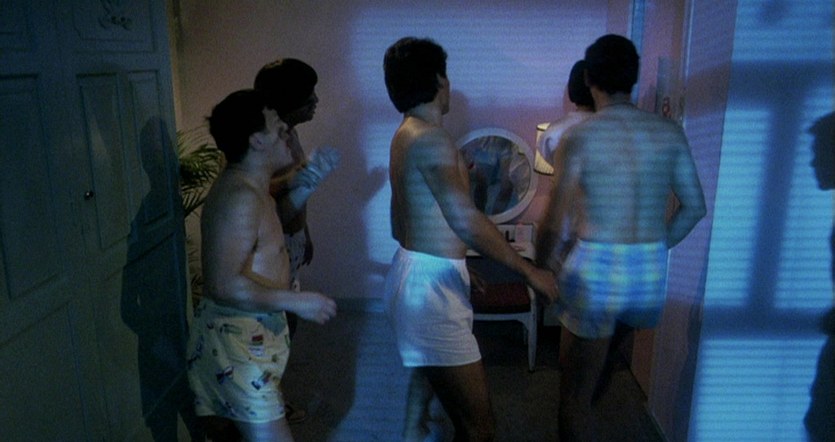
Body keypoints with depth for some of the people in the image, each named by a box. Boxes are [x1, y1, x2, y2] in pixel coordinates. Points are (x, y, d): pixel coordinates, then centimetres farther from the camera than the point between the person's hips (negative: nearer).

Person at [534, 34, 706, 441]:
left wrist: (542, 266, 7)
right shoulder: (670, 133, 2)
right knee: (608, 349, 33)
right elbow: (694, 206, 8)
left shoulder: (578, 138, -11)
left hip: (596, 269, -5)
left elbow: (554, 219, -10)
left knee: (575, 394, 9)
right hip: (651, 271, 6)